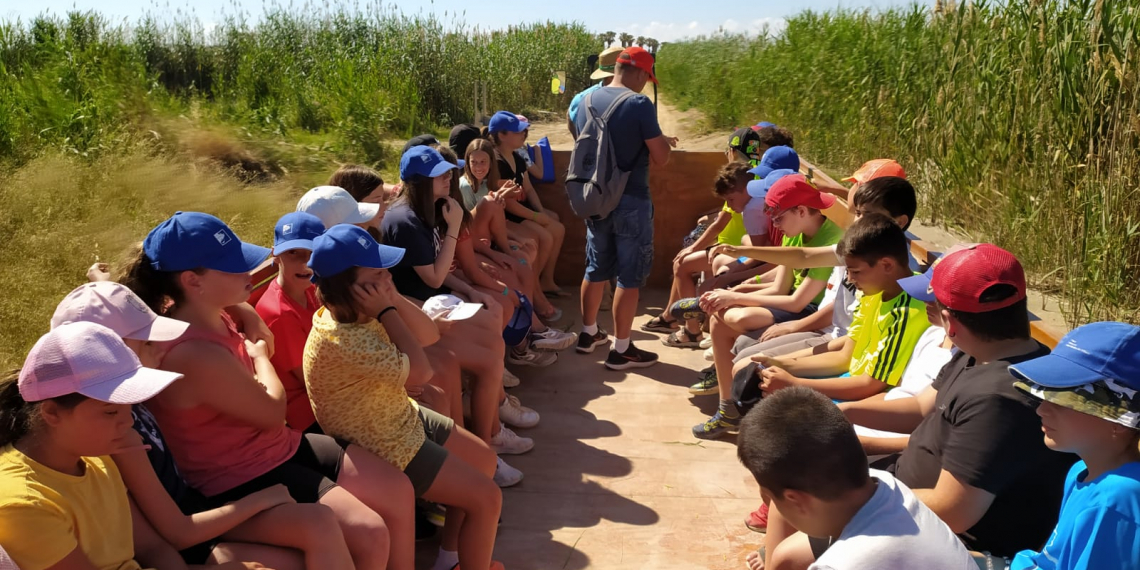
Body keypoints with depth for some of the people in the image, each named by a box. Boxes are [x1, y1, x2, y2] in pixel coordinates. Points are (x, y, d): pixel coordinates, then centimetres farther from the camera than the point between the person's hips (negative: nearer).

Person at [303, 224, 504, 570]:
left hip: (403, 419, 9)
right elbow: (420, 372, -31)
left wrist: (393, 301, -16)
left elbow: (428, 331, 1)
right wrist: (387, 311, -26)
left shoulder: (359, 311, -5)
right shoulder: (340, 340, -32)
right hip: (384, 449, -9)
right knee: (486, 497, -6)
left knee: (484, 460, 18)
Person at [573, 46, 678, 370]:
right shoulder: (639, 104, -15)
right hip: (631, 202, -7)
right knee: (630, 275, 2)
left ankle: (589, 334, 32)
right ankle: (621, 350, 8)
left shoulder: (587, 102, 5)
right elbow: (661, 159, -13)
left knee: (597, 268, 19)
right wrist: (663, 141, 11)